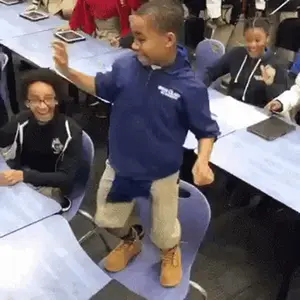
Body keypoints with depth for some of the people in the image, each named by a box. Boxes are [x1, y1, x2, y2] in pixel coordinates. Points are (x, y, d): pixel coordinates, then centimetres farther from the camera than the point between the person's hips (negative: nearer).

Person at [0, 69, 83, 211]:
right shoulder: (21, 121, -10)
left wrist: (23, 176, -33)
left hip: (50, 189, -3)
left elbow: (67, 177, -22)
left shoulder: (71, 132, -20)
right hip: (20, 182, 4)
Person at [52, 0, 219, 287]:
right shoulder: (125, 66, -15)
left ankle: (171, 253, 56)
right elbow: (101, 88, 6)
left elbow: (206, 130, -13)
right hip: (119, 166, 4)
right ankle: (130, 242, 58)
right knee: (107, 219, 23)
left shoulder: (189, 86, -25)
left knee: (164, 233, 17)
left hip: (162, 173, -3)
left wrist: (202, 161, -31)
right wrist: (66, 70, -7)